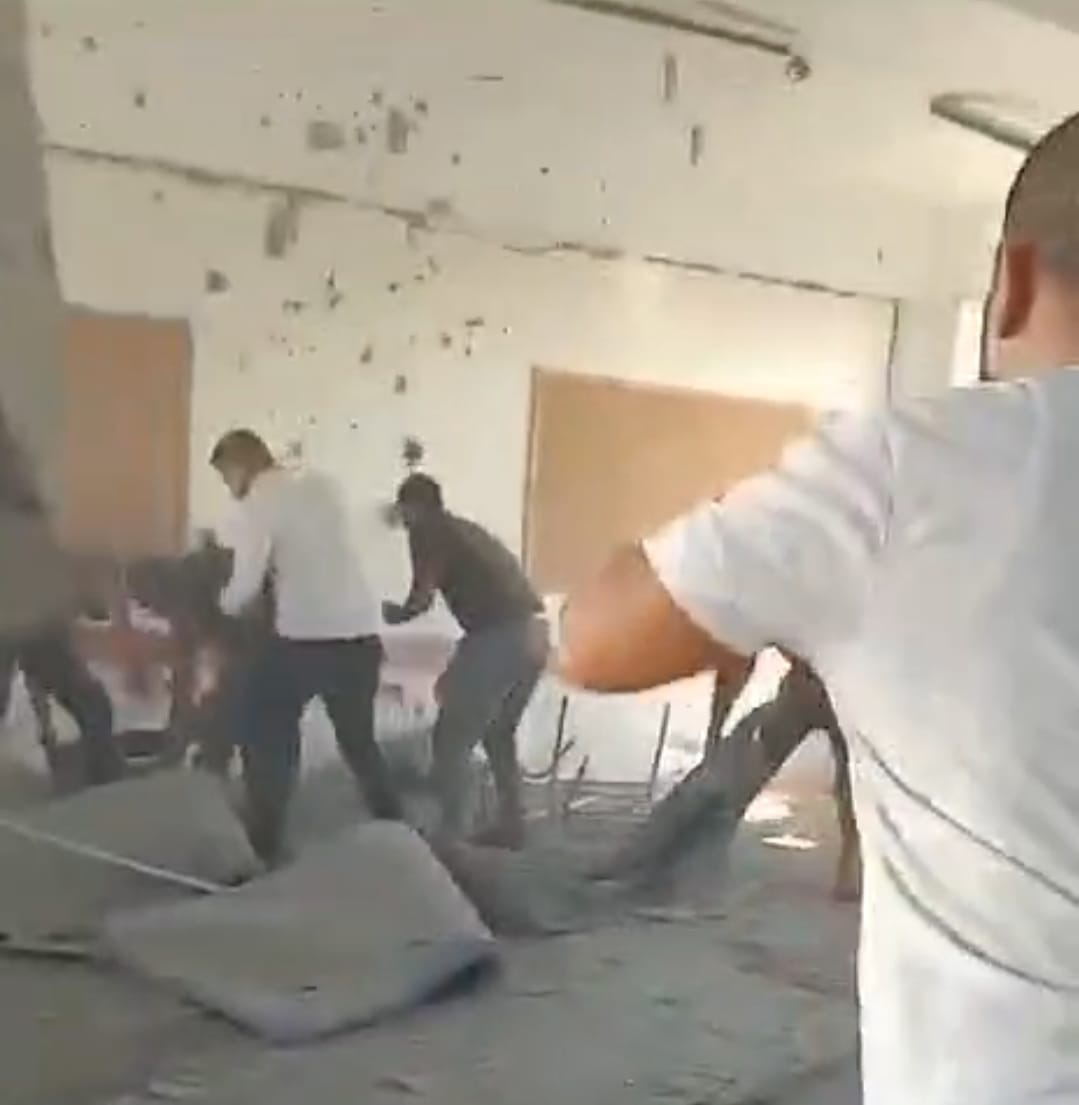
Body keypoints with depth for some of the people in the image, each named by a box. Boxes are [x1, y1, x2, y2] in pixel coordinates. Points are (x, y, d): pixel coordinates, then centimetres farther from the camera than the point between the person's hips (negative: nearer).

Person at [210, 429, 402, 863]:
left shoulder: (258, 503, -7)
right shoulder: (323, 485, 13)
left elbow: (246, 587, -12)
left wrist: (223, 606, 8)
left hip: (304, 639, -7)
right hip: (361, 636, 7)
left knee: (265, 741, 11)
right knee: (360, 741, 23)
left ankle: (263, 848, 13)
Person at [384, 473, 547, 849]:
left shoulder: (425, 531, 3)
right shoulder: (467, 531, 29)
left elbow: (422, 598, -6)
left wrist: (393, 614, 17)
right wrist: (457, 671, 36)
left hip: (499, 637, -9)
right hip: (533, 634, 9)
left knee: (451, 740, 2)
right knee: (499, 734, 24)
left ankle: (450, 836, 4)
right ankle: (510, 825, 28)